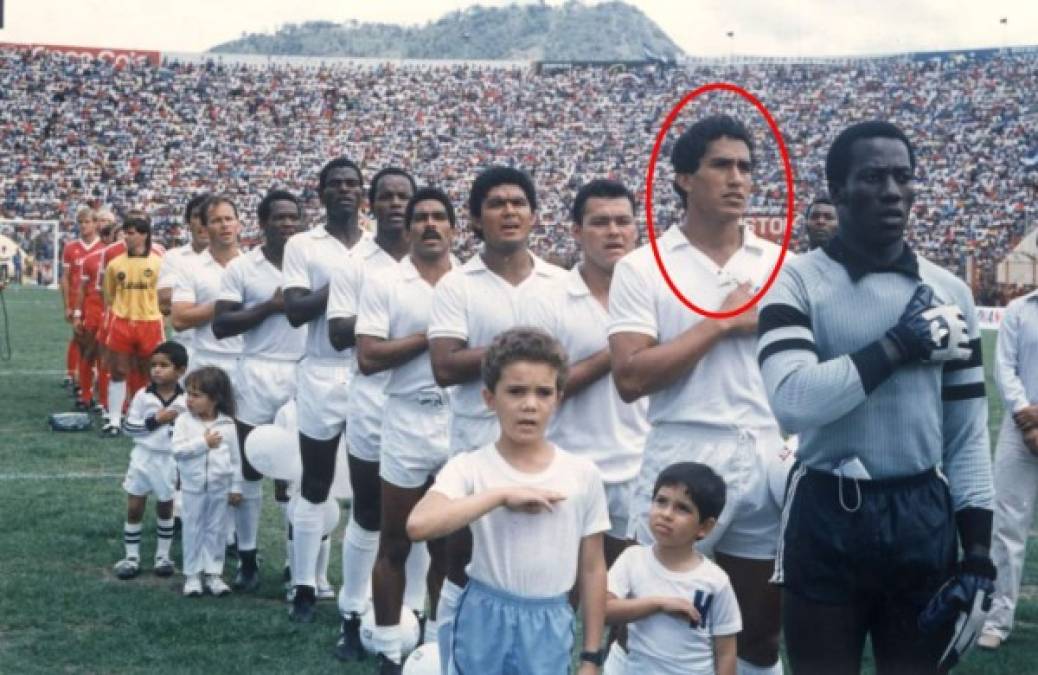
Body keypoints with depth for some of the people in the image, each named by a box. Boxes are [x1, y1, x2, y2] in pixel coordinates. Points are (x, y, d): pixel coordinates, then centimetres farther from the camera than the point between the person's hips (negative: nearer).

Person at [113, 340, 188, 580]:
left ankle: (163, 555, 28)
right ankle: (132, 556, 18)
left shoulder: (186, 401, -9)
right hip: (143, 458, 1)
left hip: (169, 461, -1)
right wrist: (155, 421, -20)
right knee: (134, 508, 6)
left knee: (165, 508, 14)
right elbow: (128, 427, -8)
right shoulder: (142, 396, -8)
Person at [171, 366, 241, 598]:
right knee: (193, 531, 7)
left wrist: (236, 488, 0)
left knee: (216, 531, 9)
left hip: (220, 489, 1)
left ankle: (213, 573, 18)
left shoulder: (228, 424, -4)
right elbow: (178, 449, -16)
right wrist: (204, 443, -19)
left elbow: (235, 458, 0)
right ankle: (192, 574, 15)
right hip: (193, 488, 0)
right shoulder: (184, 421, -6)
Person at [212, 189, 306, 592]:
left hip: (303, 374, 1)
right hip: (258, 373, -1)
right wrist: (270, 306, -14)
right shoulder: (241, 268, -2)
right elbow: (220, 326, -8)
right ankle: (247, 559, 15)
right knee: (250, 468, 6)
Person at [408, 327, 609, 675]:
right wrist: (501, 495, -25)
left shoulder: (582, 474, -2)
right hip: (483, 624, -2)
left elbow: (592, 568, 5)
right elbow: (418, 525, -29)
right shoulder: (470, 467, -10)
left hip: (549, 630, 2)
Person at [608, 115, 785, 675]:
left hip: (770, 461, 4)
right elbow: (630, 378, -14)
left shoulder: (781, 264, 7)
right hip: (684, 460, -3)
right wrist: (721, 323, -13)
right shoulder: (642, 268, -4)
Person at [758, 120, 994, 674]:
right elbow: (791, 400, -22)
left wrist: (977, 551, 1)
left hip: (924, 518, 3)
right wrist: (897, 346, -18)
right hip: (827, 518, -3)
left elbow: (968, 435, 7)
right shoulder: (796, 281, -5)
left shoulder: (948, 293, 7)